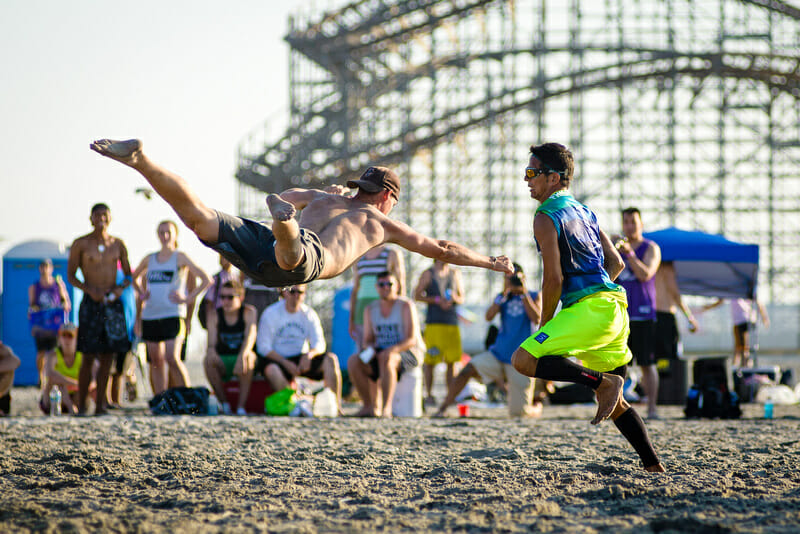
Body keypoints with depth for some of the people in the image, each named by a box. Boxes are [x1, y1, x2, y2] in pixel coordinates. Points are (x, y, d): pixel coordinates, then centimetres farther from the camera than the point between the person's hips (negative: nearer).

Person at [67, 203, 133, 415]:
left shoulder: (118, 244, 11)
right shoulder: (80, 244, 2)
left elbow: (128, 275, 15)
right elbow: (71, 276, 1)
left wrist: (120, 288, -7)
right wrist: (91, 290, -14)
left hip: (113, 302, 3)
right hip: (91, 302, -3)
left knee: (107, 356, 2)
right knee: (88, 356, -7)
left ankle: (100, 404, 6)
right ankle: (81, 404, -2)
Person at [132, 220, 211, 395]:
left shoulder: (180, 258, 1)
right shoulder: (150, 259, 14)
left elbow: (206, 279, -3)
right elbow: (135, 277, 33)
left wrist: (188, 298, -8)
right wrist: (142, 293, 15)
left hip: (172, 315, -5)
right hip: (150, 315, 5)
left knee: (172, 359, -17)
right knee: (156, 360, 6)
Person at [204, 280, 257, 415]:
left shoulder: (249, 312, -5)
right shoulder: (214, 316, 1)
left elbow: (251, 335, -23)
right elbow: (212, 342, -11)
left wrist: (242, 355, -43)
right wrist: (211, 350, -39)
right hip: (222, 363, 2)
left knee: (248, 357, -37)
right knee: (208, 360, -31)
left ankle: (241, 406, -35)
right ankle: (223, 403, -18)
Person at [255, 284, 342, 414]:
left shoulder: (308, 313, 4)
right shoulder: (270, 313, -5)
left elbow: (320, 344, -1)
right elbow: (263, 347, -9)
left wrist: (309, 354, -26)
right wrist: (287, 364, -21)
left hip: (302, 359, 3)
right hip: (278, 359, -3)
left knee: (331, 359, -20)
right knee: (271, 369, -37)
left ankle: (335, 404, -27)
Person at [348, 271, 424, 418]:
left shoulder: (406, 306, -8)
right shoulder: (370, 310, 9)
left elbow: (411, 340, -16)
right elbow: (367, 340, 9)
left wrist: (392, 350, -33)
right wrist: (369, 347, -16)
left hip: (409, 353, -6)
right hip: (380, 353, 6)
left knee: (386, 360, -39)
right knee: (353, 361, -22)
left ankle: (386, 408, -45)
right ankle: (370, 406, -17)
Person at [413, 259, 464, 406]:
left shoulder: (455, 274, 16)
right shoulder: (428, 274, 5)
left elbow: (462, 298, 19)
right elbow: (417, 295, 0)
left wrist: (454, 298, -5)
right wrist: (437, 300, -11)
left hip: (452, 322, 4)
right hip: (434, 321, -4)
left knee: (452, 361, 0)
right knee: (430, 361, -6)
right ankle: (429, 395, 1)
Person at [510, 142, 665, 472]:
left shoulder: (546, 218, -6)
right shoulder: (583, 211, 22)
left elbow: (553, 278, -11)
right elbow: (616, 263, 22)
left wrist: (544, 325, 0)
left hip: (589, 309, -9)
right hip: (615, 308, 9)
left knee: (523, 361, -17)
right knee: (614, 401, 18)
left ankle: (602, 382, -21)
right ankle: (652, 464, 14)